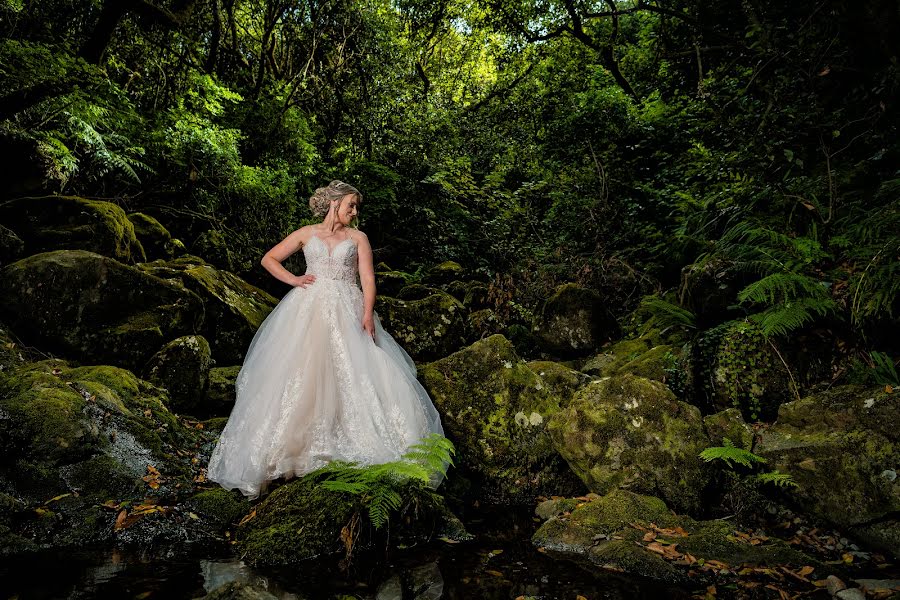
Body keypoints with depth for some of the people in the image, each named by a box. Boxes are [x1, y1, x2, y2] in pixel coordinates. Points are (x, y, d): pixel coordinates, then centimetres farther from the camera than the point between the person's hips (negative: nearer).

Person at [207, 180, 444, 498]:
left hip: (347, 313, 0)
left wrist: (368, 313, -16)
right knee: (300, 373, -7)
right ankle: (286, 446, 0)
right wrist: (292, 279, 0)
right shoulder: (307, 233, 14)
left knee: (354, 373, -12)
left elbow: (367, 278, 0)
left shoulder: (358, 237, 12)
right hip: (308, 310, 0)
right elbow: (269, 259, 17)